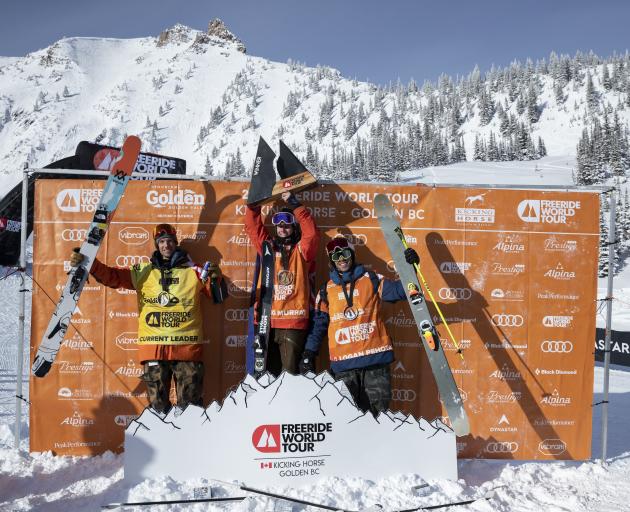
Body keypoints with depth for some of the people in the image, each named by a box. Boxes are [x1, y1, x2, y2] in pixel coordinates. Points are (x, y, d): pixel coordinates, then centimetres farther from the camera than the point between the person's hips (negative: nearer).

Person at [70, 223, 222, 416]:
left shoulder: (193, 271, 7)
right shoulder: (144, 272, 12)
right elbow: (112, 276, 8)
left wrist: (216, 278, -19)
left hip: (188, 348, -1)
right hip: (153, 348, 1)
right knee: (158, 408, 7)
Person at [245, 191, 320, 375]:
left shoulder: (301, 250, 6)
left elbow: (312, 233, -11)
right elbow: (252, 226, 12)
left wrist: (294, 204, -12)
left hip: (294, 323, -3)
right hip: (267, 321, 3)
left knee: (290, 373, -3)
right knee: (267, 374, 8)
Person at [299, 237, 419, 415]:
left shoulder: (370, 279, 9)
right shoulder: (326, 290, 13)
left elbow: (398, 290, 1)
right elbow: (318, 324, 16)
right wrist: (308, 354, 11)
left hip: (375, 358, -1)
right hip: (343, 362, 1)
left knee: (379, 412, 1)